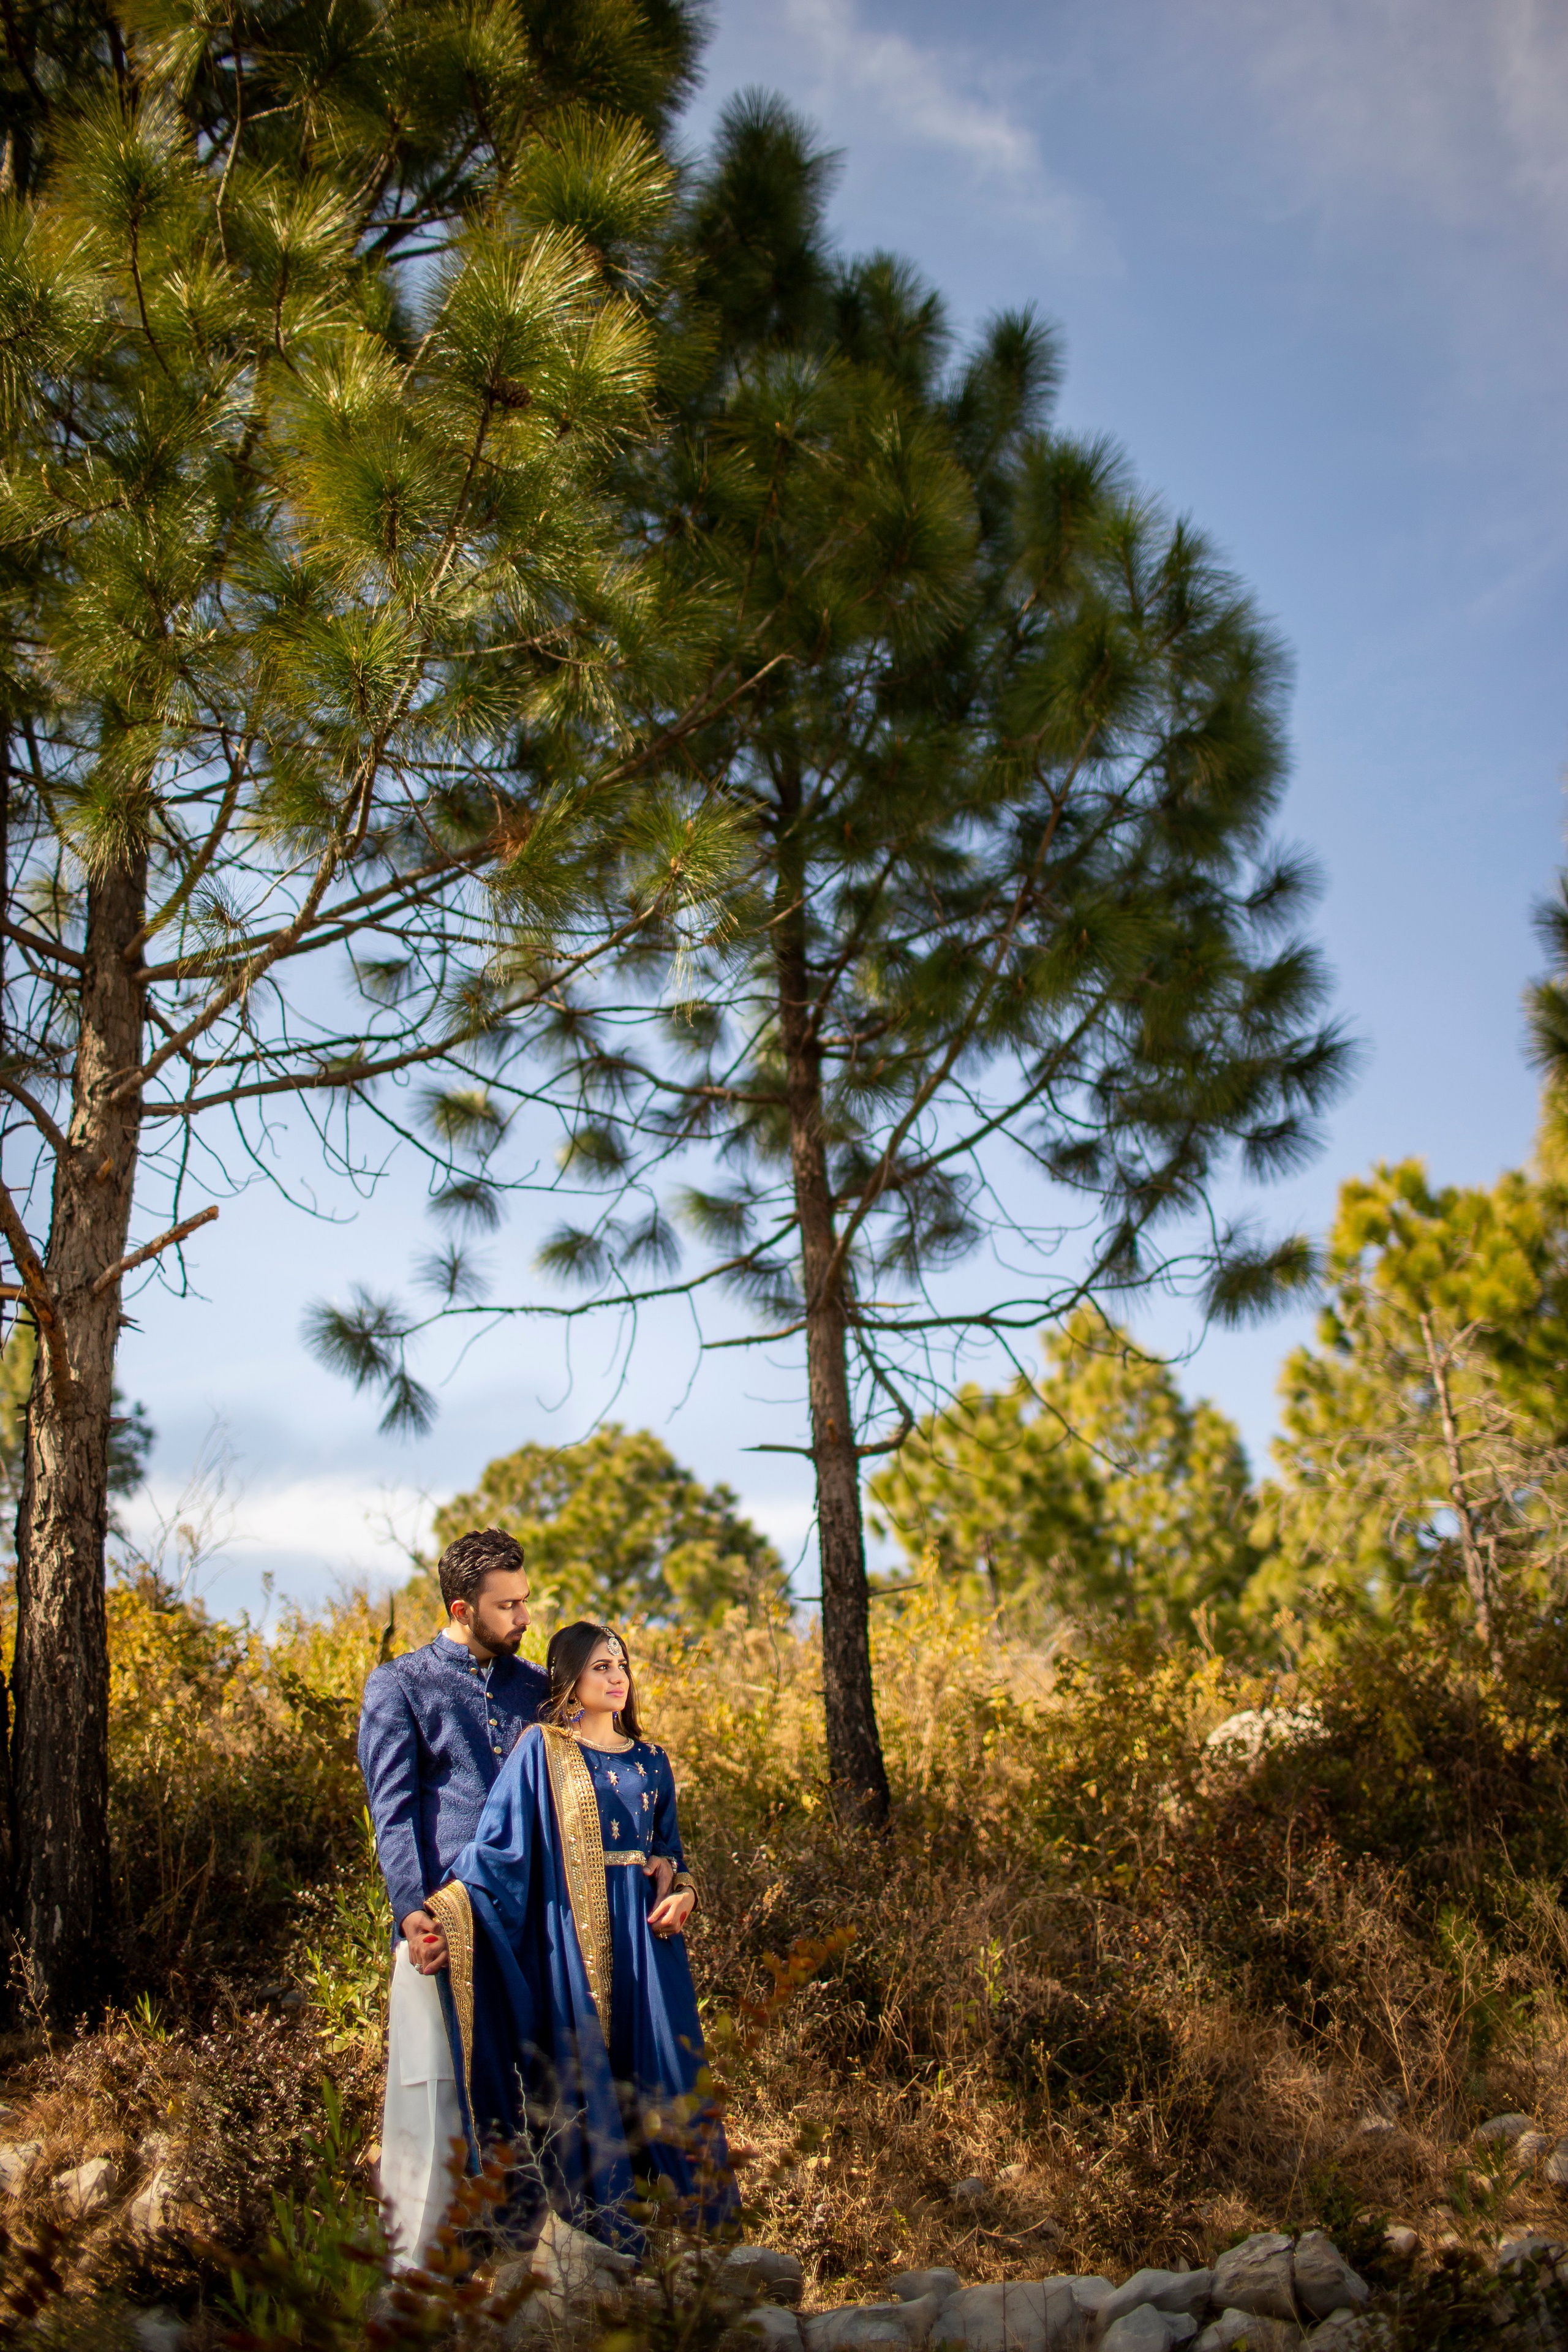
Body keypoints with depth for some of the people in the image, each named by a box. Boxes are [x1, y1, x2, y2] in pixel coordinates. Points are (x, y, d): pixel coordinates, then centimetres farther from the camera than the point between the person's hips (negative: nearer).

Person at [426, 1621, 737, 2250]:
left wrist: (684, 1892, -1)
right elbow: (500, 1838, -9)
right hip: (574, 1932, -4)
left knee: (662, 2069, 3)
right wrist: (447, 1901, -23)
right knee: (585, 2073, -3)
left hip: (646, 1935, 4)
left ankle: (683, 2214, 13)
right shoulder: (542, 1749, 0)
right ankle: (600, 2226, 8)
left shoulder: (649, 1759, 14)